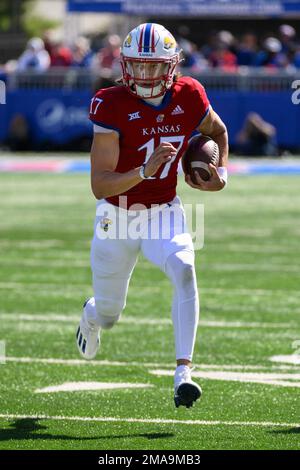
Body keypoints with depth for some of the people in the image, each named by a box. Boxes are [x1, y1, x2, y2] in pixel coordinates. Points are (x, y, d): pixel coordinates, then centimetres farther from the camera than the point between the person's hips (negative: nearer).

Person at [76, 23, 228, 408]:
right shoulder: (112, 105, -21)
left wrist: (221, 175, -1)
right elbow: (99, 185, -25)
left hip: (164, 213, 2)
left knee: (184, 271, -28)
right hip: (117, 215, -1)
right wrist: (144, 171, -40)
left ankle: (183, 372, -30)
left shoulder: (189, 97, -10)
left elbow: (218, 132, 15)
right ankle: (92, 315, 53)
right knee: (108, 314, 13)